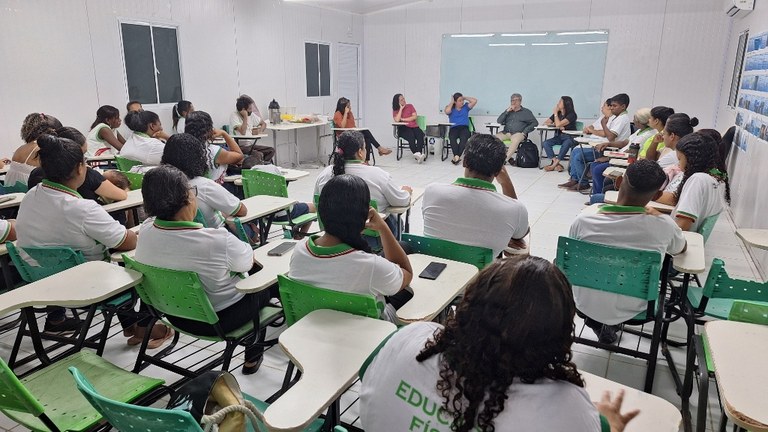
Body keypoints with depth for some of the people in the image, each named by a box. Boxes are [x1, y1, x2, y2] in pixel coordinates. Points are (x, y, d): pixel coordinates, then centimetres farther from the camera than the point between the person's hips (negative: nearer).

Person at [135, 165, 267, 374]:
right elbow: (247, 261, -14)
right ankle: (253, 357, 38)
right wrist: (231, 226, 3)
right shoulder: (218, 240, -35)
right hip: (218, 320, -6)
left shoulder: (145, 232, -16)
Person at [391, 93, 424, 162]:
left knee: (420, 135, -32)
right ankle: (416, 154, -49)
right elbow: (397, 120, -9)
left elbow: (415, 117, 4)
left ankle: (418, 154, -47)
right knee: (411, 137, -36)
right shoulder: (395, 110, 11)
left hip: (414, 126, 2)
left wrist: (403, 119, -2)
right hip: (403, 128, -2)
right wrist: (401, 108, -4)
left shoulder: (410, 106, 16)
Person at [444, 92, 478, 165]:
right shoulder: (451, 108, 18)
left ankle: (457, 157, -47)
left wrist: (465, 98, 20)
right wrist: (451, 102, 8)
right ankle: (456, 156, -50)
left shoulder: (465, 107, 23)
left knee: (463, 138, -36)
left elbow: (474, 101, 12)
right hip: (453, 128, 0)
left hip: (464, 127, 1)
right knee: (452, 138, -37)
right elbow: (447, 111, -6)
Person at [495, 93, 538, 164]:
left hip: (518, 133, -3)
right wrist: (507, 111, 3)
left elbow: (535, 123, 7)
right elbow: (498, 121, 13)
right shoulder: (508, 111, 25)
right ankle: (509, 158, -29)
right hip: (506, 132, 4)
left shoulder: (526, 112, 15)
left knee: (515, 140, -39)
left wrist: (525, 131, -6)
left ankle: (505, 158, -41)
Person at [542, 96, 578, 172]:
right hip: (558, 137, 6)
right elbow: (545, 123, 12)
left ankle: (554, 165, -34)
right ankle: (557, 164, -31)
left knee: (566, 144, -40)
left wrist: (555, 113, -5)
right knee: (545, 143, -23)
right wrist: (554, 124, -6)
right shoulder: (558, 113, 13)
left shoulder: (572, 115, -8)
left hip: (569, 137, -6)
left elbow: (558, 124, -19)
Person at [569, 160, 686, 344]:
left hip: (586, 304, 1)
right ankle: (610, 325, 27)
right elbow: (681, 249, 5)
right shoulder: (664, 225, -21)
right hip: (631, 310, 0)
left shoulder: (583, 221, -23)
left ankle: (596, 321, 27)